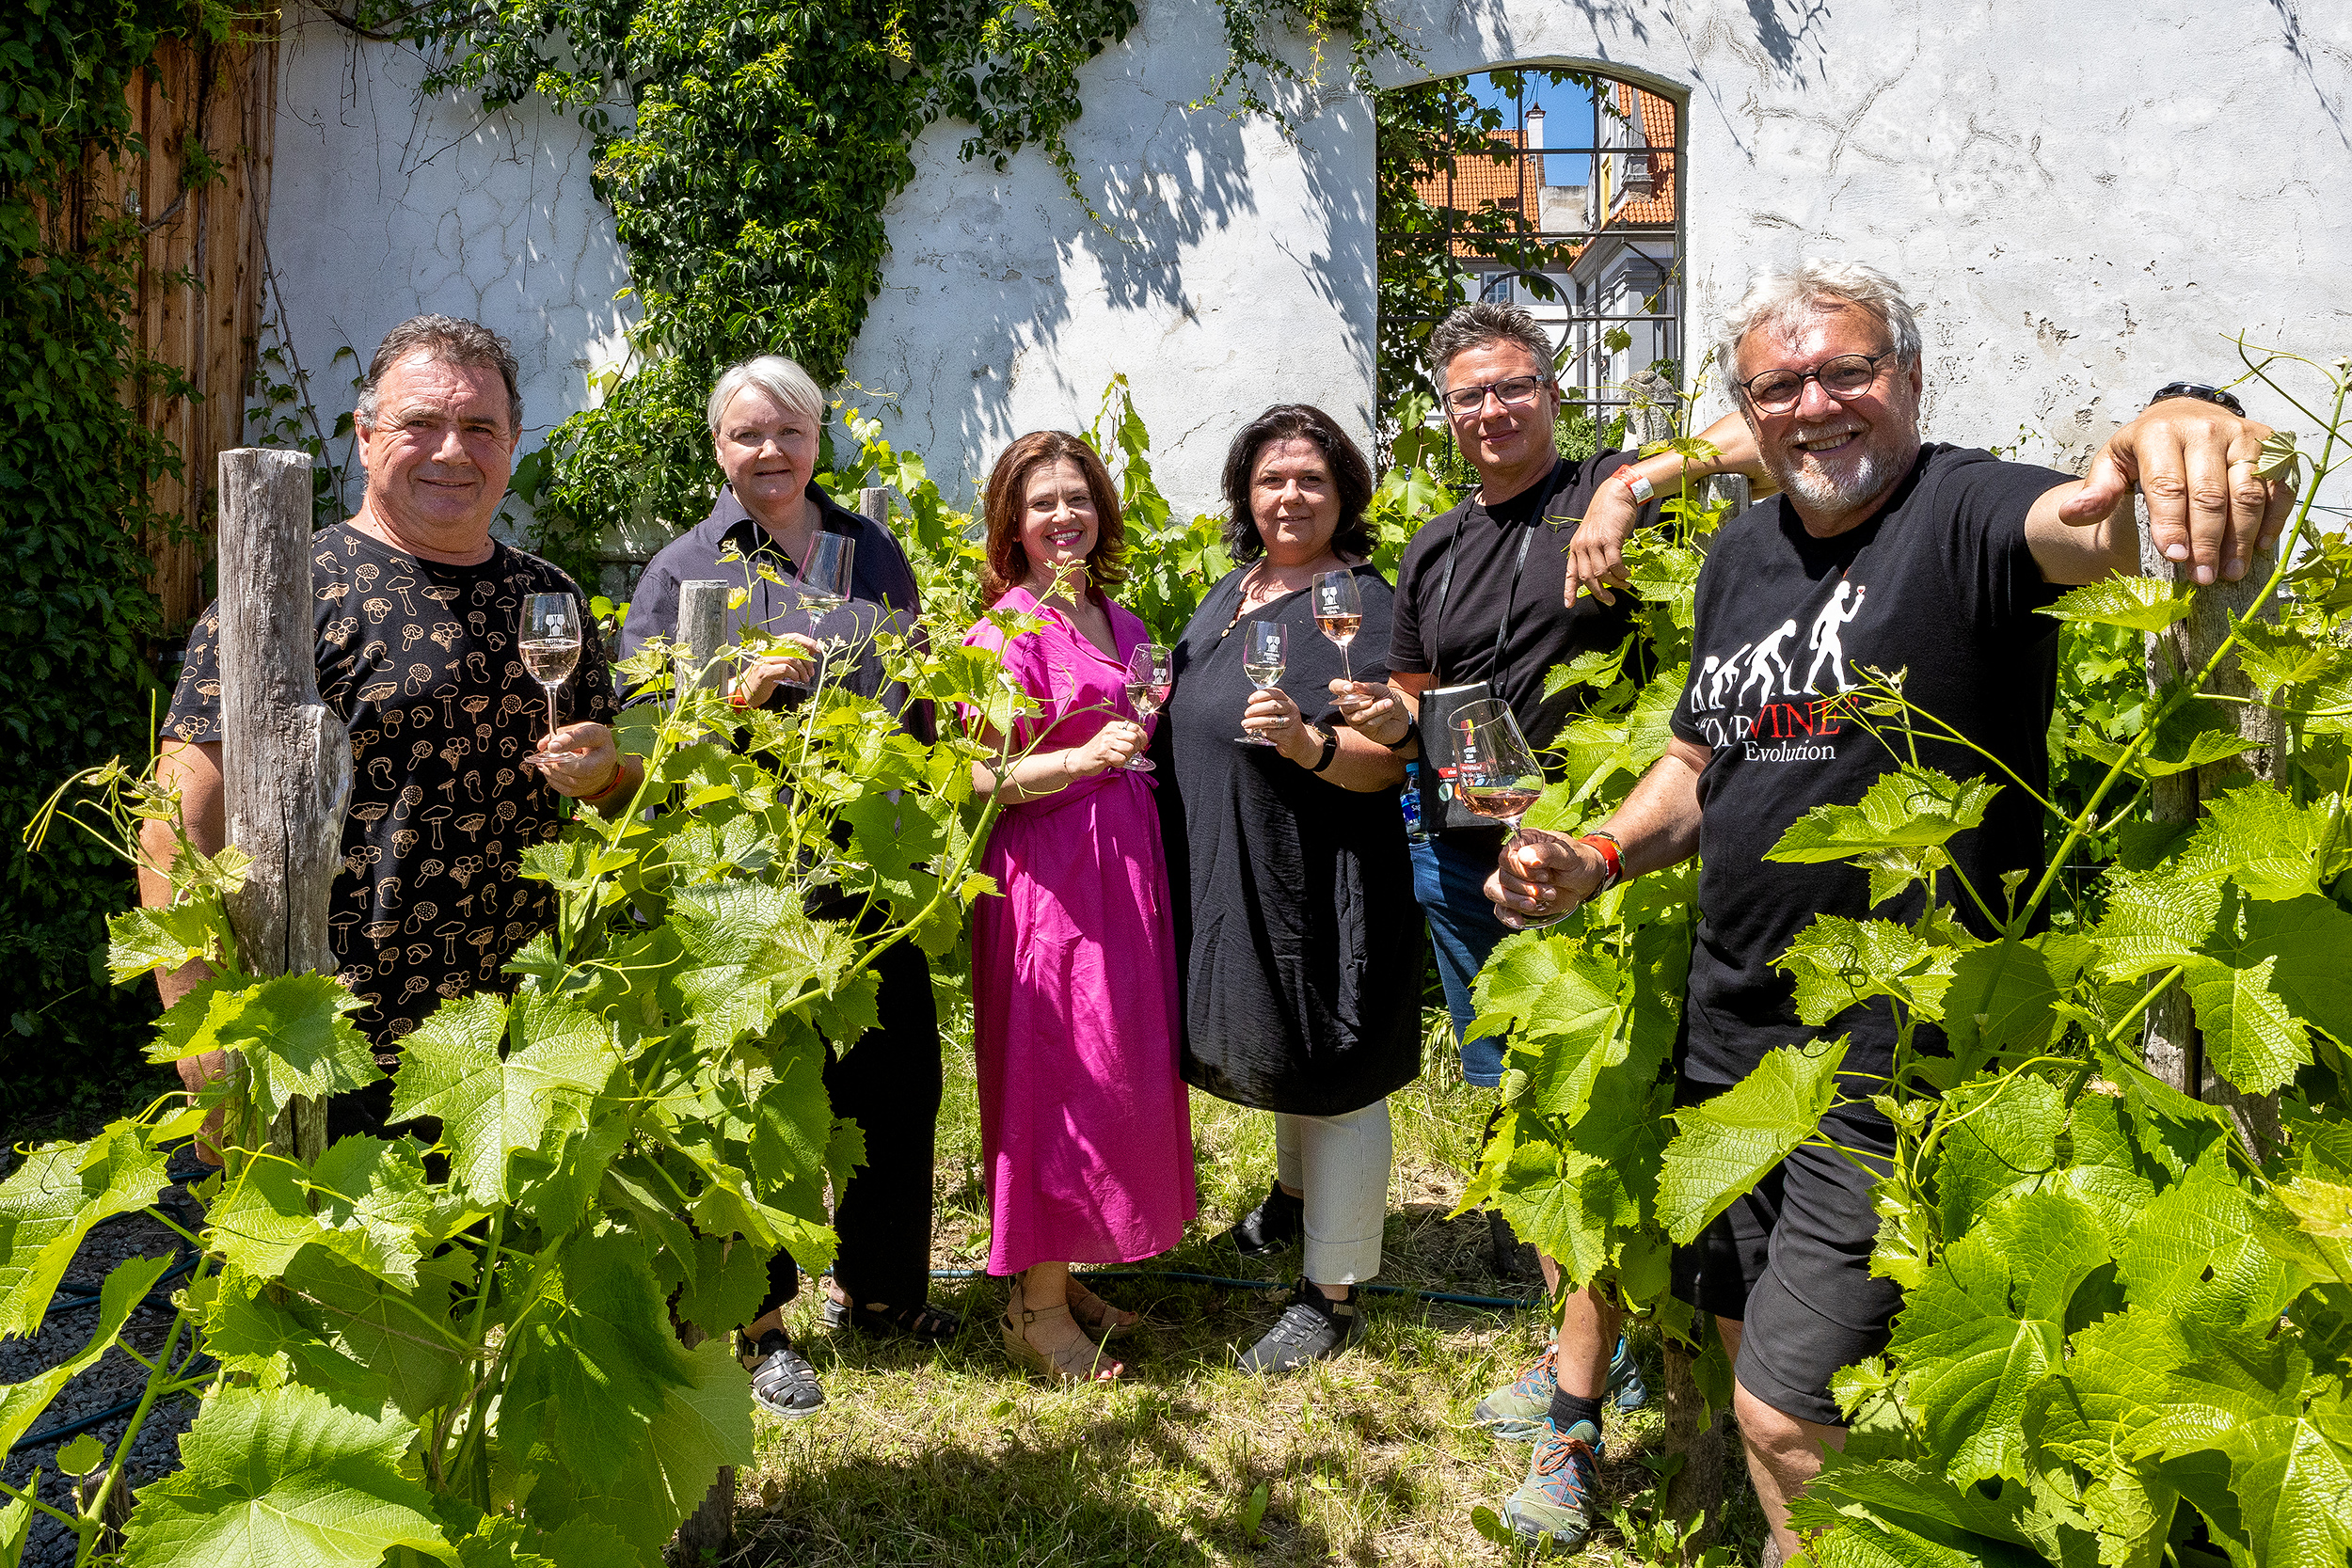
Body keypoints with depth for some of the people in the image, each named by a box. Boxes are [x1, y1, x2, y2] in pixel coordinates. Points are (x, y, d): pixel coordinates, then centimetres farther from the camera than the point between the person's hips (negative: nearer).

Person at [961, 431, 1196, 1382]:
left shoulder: (1117, 623, 14)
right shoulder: (1007, 631, -9)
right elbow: (981, 777, -15)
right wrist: (1086, 756, -28)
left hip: (1126, 856, 8)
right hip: (1048, 868, -8)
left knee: (1122, 1065, 11)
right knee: (1059, 1075, -2)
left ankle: (1062, 1275, 26)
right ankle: (1037, 1308, 12)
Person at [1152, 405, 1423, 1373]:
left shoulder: (1362, 602, -13)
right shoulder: (1233, 590, 12)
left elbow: (1388, 761, -19)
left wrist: (1306, 743, -35)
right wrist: (1143, 742, 7)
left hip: (1322, 883, -8)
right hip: (1227, 875, 8)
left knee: (1331, 1075, 3)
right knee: (1277, 1052, 25)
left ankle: (1332, 1295, 17)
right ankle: (1296, 1193, 50)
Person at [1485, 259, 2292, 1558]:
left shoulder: (1964, 512, -12)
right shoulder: (1742, 552, 9)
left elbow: (2087, 525, -35)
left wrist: (2185, 433, -57)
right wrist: (1601, 854, -1)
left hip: (1894, 1056, -7)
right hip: (1725, 1036, 7)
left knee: (1791, 1414, 0)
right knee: (1749, 1347, 23)